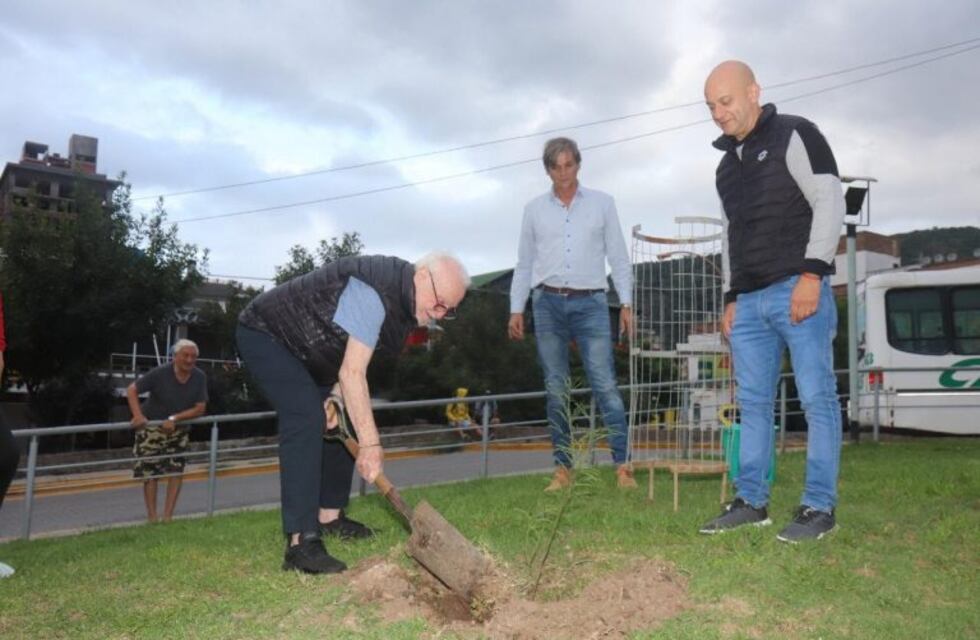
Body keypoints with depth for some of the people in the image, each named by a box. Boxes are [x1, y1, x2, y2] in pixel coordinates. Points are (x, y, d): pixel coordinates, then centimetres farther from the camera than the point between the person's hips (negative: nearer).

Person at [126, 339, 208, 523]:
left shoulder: (199, 377, -12)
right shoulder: (160, 373, -21)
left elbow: (200, 408, -12)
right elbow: (131, 390, -17)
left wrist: (174, 418, -23)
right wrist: (138, 415, -31)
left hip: (178, 429, 3)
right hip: (151, 427, -3)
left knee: (177, 470, -3)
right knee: (150, 472, -1)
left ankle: (168, 516, 6)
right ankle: (152, 518, 7)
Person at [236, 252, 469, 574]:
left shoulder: (402, 296, -3)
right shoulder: (373, 291, -33)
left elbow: (354, 355, 5)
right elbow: (353, 372, -36)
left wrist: (338, 394, -9)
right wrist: (371, 444, -34)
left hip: (304, 347, 10)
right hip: (264, 334, -10)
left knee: (346, 420, 10)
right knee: (307, 418, -26)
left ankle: (329, 516, 22)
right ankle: (301, 543, -27)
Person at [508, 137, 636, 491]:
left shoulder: (601, 203, 9)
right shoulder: (534, 209, 11)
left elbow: (618, 256, 8)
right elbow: (524, 263, 13)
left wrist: (626, 303, 0)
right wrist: (516, 309, 6)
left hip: (591, 303, -1)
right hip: (548, 303, 2)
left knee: (605, 385, -8)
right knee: (556, 389, 4)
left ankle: (623, 464, -3)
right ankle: (562, 468, 10)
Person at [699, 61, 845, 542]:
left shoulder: (794, 135, 2)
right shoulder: (726, 165, 22)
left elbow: (830, 203, -7)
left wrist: (812, 273, -16)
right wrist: (731, 297, 18)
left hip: (798, 290, -7)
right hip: (750, 301, 7)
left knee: (817, 398, -3)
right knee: (752, 403, 7)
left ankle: (820, 507, 4)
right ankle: (751, 501, 14)